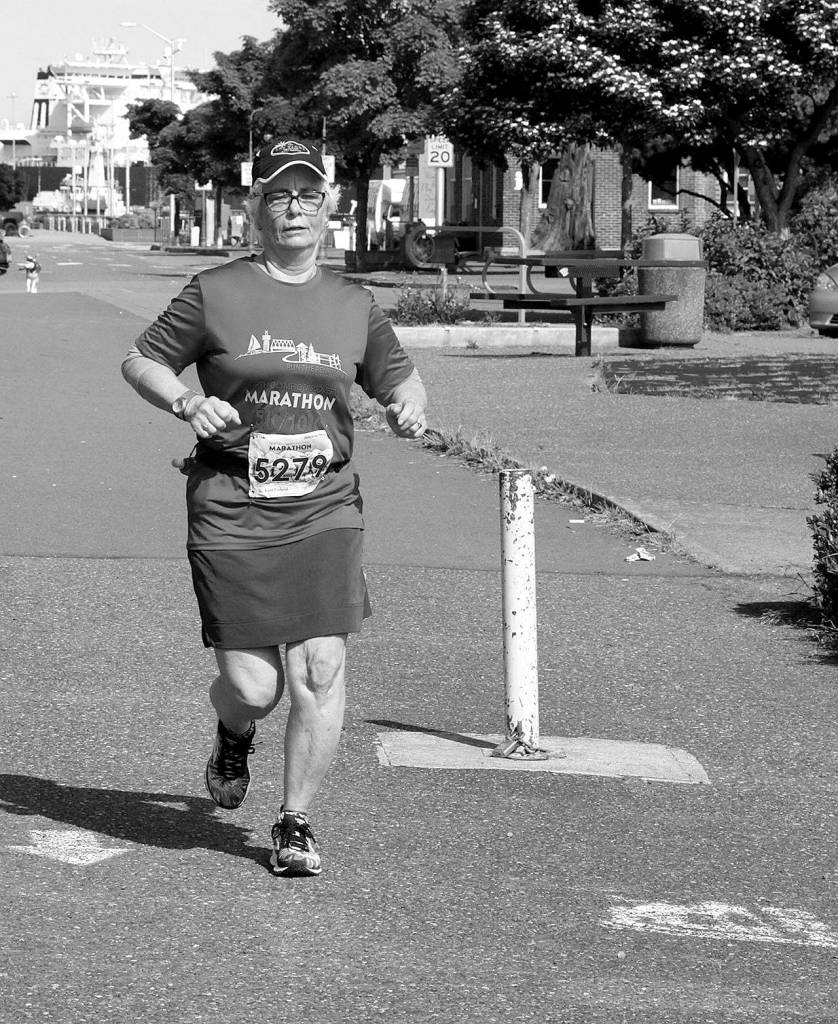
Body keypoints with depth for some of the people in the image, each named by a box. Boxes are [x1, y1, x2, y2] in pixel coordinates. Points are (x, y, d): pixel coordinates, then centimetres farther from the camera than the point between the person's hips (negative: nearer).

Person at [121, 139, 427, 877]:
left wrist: (410, 404, -1)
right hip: (231, 515, -2)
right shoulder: (216, 294, 1)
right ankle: (233, 736, 36)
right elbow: (140, 362, 8)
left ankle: (296, 823, 11)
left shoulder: (353, 305, 10)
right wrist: (186, 402, -11)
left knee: (321, 673, -8)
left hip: (325, 511, 2)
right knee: (253, 688, -3)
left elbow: (397, 376, 23)